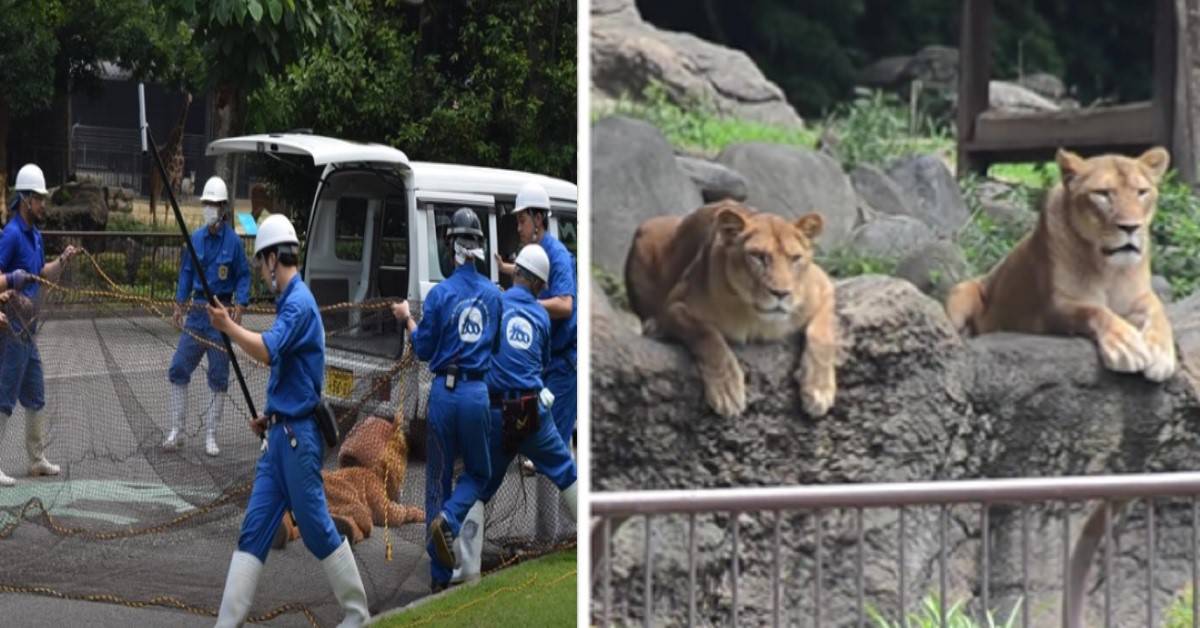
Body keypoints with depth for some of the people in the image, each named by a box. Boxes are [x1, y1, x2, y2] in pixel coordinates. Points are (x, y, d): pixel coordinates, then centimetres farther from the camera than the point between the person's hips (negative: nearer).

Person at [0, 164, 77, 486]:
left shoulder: (34, 234, 12)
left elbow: (43, 274, 21)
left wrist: (62, 261, 6)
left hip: (27, 329, 10)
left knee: (35, 396, 17)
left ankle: (37, 459, 27)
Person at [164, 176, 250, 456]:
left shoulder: (233, 241, -6)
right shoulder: (196, 238, 5)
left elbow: (243, 276, -3)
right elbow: (186, 272, 14)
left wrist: (239, 309, -14)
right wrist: (179, 305, 9)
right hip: (196, 311, 4)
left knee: (218, 377, 3)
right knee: (178, 369, 0)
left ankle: (211, 436, 11)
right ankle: (176, 431, 8)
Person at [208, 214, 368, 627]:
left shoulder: (299, 303, -15)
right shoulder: (290, 301, 15)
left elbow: (267, 351, -30)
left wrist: (228, 326, -19)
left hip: (298, 436, -9)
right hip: (280, 434, 9)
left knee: (317, 528, 0)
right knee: (254, 529, 4)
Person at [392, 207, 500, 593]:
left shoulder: (440, 294, -6)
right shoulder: (494, 294, 3)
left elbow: (423, 350, 1)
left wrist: (407, 319, 17)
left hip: (444, 391, -1)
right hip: (478, 393, 1)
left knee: (438, 478, 7)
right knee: (477, 472, 18)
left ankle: (440, 575, 8)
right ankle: (447, 521, -13)